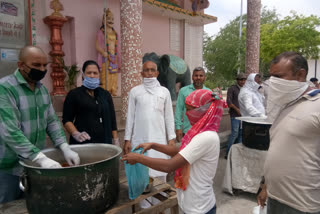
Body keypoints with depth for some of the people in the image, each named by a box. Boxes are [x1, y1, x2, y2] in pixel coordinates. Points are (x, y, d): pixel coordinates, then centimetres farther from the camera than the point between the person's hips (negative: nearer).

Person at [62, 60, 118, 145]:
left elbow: (112, 119, 12)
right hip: (82, 142, -2)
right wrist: (76, 134, -15)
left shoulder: (105, 94, 11)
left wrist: (116, 140, 8)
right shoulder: (74, 94, 2)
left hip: (104, 141, 3)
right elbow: (66, 120, 1)